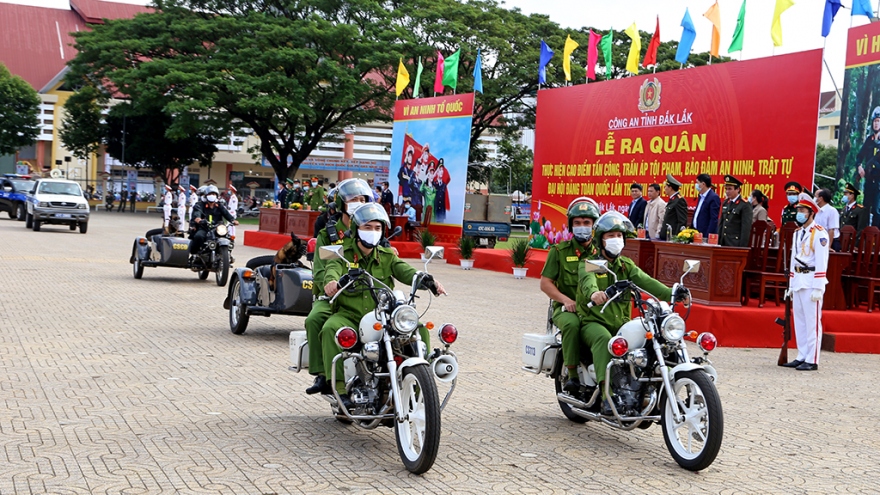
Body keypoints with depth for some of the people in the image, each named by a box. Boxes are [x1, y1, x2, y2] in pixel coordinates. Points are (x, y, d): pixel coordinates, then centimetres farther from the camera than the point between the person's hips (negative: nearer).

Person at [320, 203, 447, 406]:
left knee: (420, 330, -19)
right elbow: (332, 270, -14)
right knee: (331, 329, -34)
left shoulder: (387, 256, 15)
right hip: (349, 315, -2)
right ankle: (340, 388, -31)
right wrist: (331, 281, -40)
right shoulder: (342, 254, 8)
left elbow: (405, 271, -3)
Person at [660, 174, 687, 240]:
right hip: (666, 237, 9)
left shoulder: (680, 200, -13)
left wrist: (675, 237, -22)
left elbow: (683, 222, -18)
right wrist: (661, 233, 15)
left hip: (672, 237, -9)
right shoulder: (672, 200, 16)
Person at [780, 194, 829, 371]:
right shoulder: (797, 233, 16)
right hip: (798, 282, 8)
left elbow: (821, 263, -15)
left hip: (811, 283, -8)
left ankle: (812, 361, -1)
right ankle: (802, 357, 16)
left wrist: (818, 288, -18)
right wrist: (791, 285, 18)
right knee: (799, 321, 10)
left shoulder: (819, 234, -10)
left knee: (812, 322, -4)